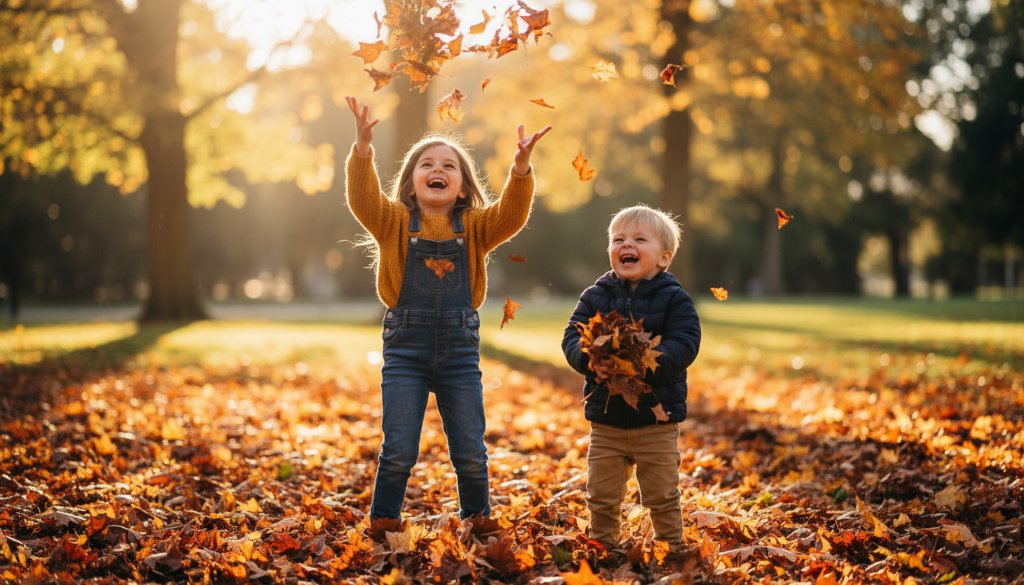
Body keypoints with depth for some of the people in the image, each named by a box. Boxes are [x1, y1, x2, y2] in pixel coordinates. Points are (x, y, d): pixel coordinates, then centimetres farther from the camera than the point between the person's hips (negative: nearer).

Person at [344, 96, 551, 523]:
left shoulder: (475, 228, 6)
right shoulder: (395, 223, 2)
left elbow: (512, 214, -11)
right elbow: (362, 199, -14)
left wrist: (521, 166, -27)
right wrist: (363, 145, -28)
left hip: (460, 348, 2)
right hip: (405, 347, -1)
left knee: (470, 454, 7)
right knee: (398, 451, -2)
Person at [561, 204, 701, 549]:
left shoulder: (674, 299, -4)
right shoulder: (594, 297, 4)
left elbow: (684, 345, -15)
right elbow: (571, 338, -2)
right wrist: (590, 358, -24)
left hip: (657, 420, -3)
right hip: (605, 420, 3)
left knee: (662, 498, 7)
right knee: (602, 498, 11)